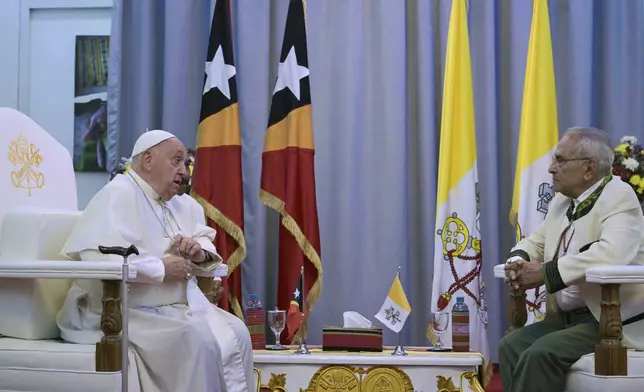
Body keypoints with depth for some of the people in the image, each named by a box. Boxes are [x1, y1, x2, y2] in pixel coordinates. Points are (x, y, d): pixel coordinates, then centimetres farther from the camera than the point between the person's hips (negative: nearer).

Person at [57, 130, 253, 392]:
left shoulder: (182, 204, 14)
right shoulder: (117, 195, -14)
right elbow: (100, 259, -29)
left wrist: (200, 252, -2)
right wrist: (162, 268, -20)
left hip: (176, 307, 9)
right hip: (123, 312, -9)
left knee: (236, 333, -6)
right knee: (197, 339, -28)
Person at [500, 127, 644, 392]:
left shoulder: (619, 197, -14)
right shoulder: (562, 200, 11)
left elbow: (612, 254, -32)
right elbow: (536, 242, 22)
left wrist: (545, 273, -28)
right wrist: (518, 260, -4)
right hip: (568, 316, 8)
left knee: (541, 353, -25)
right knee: (511, 345, -9)